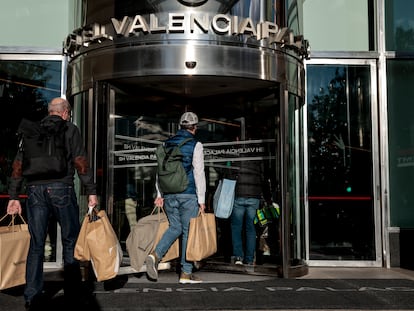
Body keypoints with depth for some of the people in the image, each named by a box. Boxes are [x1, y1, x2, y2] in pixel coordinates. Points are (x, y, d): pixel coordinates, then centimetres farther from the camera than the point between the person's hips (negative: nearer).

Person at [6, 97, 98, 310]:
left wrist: (14, 196, 14)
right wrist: (91, 191, -1)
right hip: (60, 189, -3)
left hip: (35, 190, 3)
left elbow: (18, 165, 12)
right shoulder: (69, 129, 6)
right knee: (71, 241, 7)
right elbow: (80, 163, -2)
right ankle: (72, 294, 9)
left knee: (36, 245, 8)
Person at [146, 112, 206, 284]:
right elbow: (199, 173, -8)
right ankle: (186, 273, 8)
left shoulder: (167, 143, 11)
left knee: (175, 227, 18)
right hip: (188, 194, -5)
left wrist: (159, 194, 14)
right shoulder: (195, 145, -5)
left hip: (169, 194, 5)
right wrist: (201, 199, -6)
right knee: (188, 231, 3)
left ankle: (155, 255, -3)